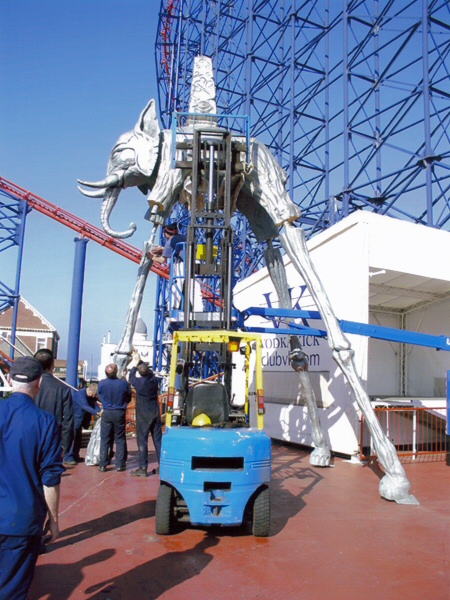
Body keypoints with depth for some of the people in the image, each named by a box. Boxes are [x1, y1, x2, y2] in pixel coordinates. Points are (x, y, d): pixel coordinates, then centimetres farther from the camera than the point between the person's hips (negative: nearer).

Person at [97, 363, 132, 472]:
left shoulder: (102, 383, -10)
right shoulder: (123, 383, -13)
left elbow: (100, 397, 7)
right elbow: (129, 399, 1)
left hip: (106, 413, 1)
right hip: (120, 413, -1)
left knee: (104, 439, 9)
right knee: (120, 439, 10)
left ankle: (102, 465, 11)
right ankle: (120, 464, 12)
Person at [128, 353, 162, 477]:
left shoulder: (139, 382, -15)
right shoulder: (154, 379, -4)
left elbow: (131, 378, 7)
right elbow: (149, 371, 18)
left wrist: (135, 364, 18)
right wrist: (140, 361, 25)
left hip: (143, 415, -5)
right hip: (155, 413, 5)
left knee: (142, 441, 1)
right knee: (158, 439, 9)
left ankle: (143, 468, 1)